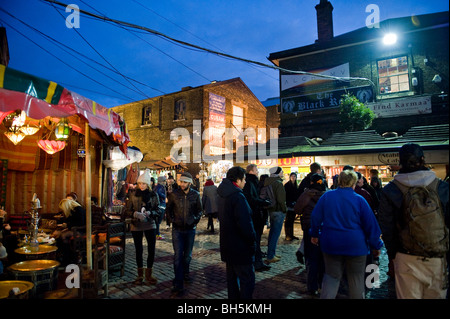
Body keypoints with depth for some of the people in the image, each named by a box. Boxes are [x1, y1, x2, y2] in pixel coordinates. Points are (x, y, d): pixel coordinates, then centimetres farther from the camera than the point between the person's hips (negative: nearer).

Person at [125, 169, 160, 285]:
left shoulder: (153, 195, -1)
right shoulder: (133, 194, 0)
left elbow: (158, 211, 2)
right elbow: (128, 211, 1)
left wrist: (150, 213, -18)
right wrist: (135, 214, -19)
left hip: (150, 225, 0)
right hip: (136, 226, 0)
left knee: (151, 249, -2)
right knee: (138, 250, 9)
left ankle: (148, 274, 15)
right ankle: (140, 274, 25)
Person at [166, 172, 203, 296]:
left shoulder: (195, 195, -2)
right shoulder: (174, 194, -5)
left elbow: (199, 209, 11)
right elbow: (168, 209, 8)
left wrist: (195, 220, 1)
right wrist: (172, 220, -2)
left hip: (190, 229, 2)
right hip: (177, 229, -1)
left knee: (188, 255, 15)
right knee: (178, 256, -5)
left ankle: (185, 273, 40)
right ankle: (178, 285, 0)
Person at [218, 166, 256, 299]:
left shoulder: (223, 195, 8)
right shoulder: (238, 196, -21)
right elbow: (245, 223, -25)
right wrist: (252, 239, -12)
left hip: (228, 245, 10)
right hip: (240, 247, -10)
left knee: (232, 277, 20)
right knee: (247, 279, -1)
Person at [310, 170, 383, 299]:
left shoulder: (326, 196, -3)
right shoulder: (359, 200, -9)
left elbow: (315, 217, 3)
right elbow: (371, 224, -6)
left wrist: (314, 234, 17)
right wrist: (376, 246, 5)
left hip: (330, 244, 2)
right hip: (355, 246, -2)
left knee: (331, 276, 14)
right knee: (356, 279, 13)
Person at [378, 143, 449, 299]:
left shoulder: (390, 191, -7)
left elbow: (386, 228, -3)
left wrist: (392, 254, 9)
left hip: (406, 259, -1)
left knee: (408, 296, 10)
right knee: (436, 295, 15)